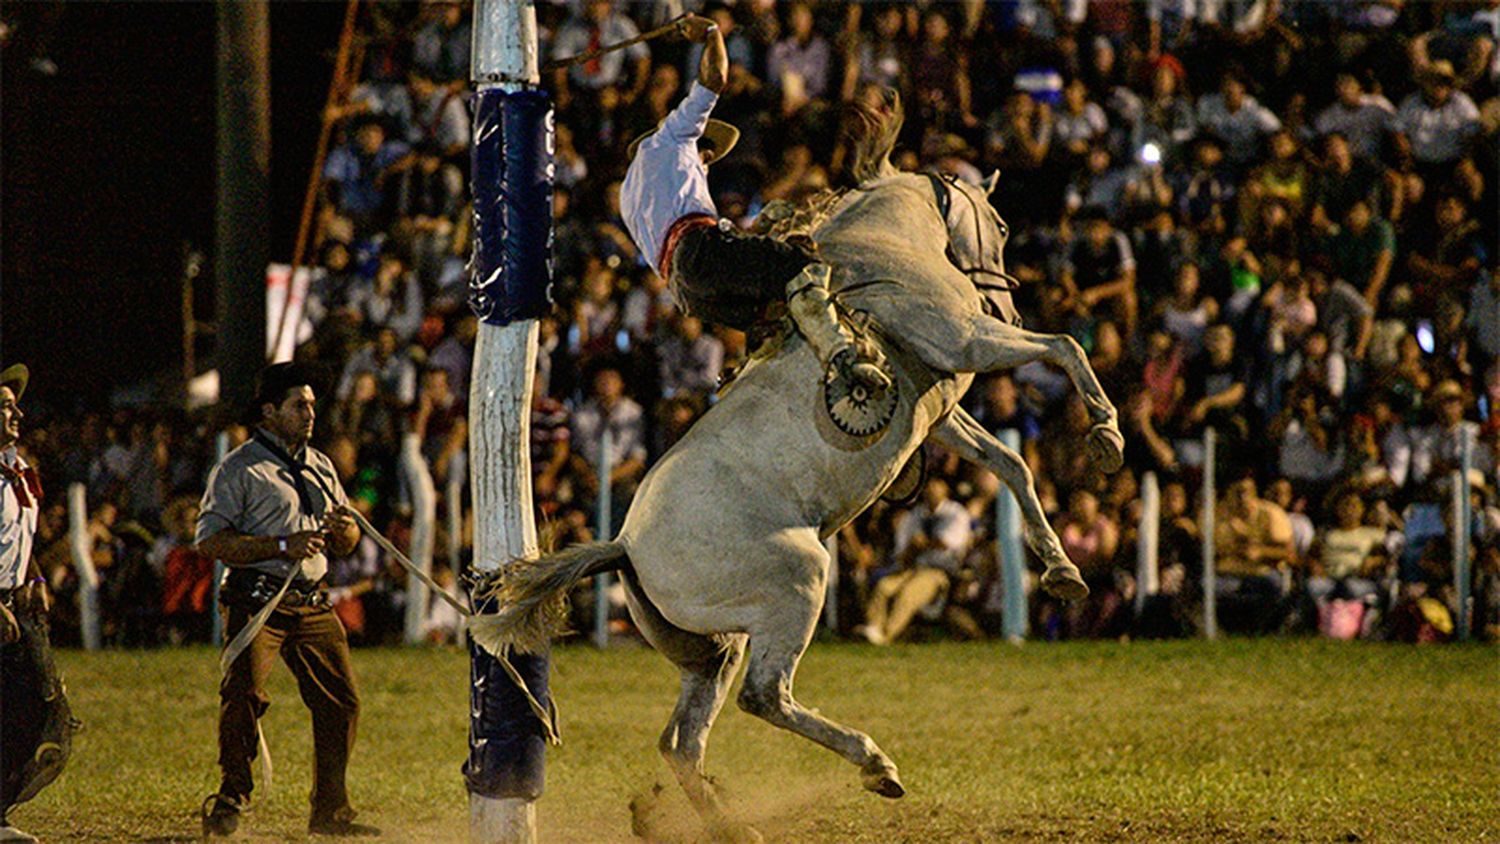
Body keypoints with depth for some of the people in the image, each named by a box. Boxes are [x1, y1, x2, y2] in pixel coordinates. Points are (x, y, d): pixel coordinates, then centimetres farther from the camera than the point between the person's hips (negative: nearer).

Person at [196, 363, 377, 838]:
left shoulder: (321, 467, 20)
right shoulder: (239, 469, -2)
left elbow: (347, 545, 25)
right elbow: (211, 540, -11)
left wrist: (342, 529, -1)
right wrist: (282, 545, -18)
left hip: (311, 604, 6)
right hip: (257, 601, -6)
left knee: (341, 701, 4)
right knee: (244, 696, -19)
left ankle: (330, 811, 14)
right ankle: (230, 801, -10)